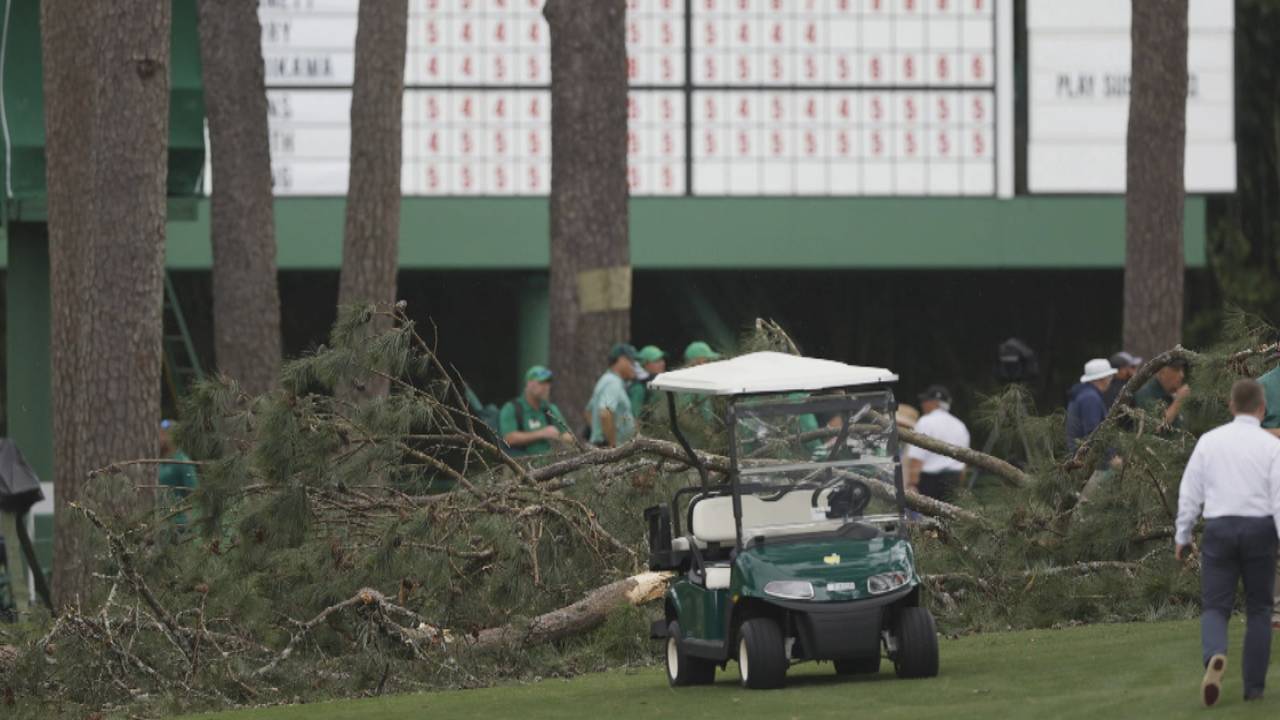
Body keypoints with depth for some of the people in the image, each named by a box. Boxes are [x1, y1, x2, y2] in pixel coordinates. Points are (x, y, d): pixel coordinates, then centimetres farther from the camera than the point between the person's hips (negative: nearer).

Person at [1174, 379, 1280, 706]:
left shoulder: (1209, 441, 2)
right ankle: (1254, 685, 12)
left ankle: (1215, 657, -29)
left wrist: (1182, 537, 13)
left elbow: (1189, 492, 3)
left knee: (1215, 609, 2)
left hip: (1219, 531, 1)